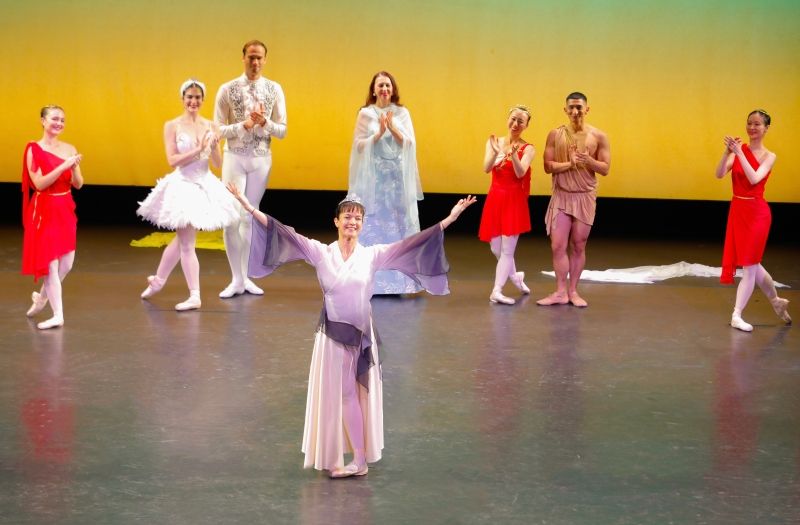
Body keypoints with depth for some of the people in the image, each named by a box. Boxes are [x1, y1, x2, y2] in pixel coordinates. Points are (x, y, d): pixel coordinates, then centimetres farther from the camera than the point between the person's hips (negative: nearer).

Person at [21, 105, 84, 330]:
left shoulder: (69, 149, 5)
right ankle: (58, 315, 1)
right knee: (50, 264, -4)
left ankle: (41, 297, 34)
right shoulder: (34, 149, -9)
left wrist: (74, 168, -15)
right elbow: (39, 183, -17)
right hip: (45, 211, -5)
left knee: (66, 264, 8)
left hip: (66, 210, 5)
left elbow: (78, 184, 5)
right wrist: (63, 166, -23)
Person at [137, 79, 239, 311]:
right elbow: (172, 160, -12)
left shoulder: (210, 126, 5)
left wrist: (214, 146, -15)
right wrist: (198, 149, -21)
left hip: (205, 186, 4)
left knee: (182, 239, 14)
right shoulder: (172, 126, -4)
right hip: (182, 186, -4)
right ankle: (195, 296, 4)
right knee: (186, 243, -2)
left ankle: (158, 280, 33)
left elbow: (217, 163, 4)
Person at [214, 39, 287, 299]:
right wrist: (245, 125, -21)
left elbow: (282, 131, 0)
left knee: (249, 218, 10)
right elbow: (218, 130, -7)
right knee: (232, 218, -6)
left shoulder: (274, 89, 1)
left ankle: (245, 277, 18)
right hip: (235, 158, -2)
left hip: (261, 159, 2)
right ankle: (237, 279, 2)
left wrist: (264, 122, -19)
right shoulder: (228, 90, -5)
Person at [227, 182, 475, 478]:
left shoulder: (373, 255, -1)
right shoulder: (321, 253, -3)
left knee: (357, 395, 7)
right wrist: (250, 208, -15)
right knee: (333, 395, 7)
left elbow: (412, 243, -3)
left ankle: (359, 458, 15)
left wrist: (450, 218, -7)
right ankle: (342, 458, 16)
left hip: (362, 334, 1)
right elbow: (285, 234, -8)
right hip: (331, 334, 0)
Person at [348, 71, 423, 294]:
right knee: (372, 225, -4)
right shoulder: (365, 113, 3)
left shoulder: (402, 113, 7)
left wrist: (394, 129, -14)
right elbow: (358, 145, -1)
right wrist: (378, 134, -15)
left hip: (397, 176, 2)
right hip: (373, 176, -1)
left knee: (397, 224, 0)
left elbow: (410, 144, 1)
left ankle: (396, 279, 6)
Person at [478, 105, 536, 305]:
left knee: (507, 249, -7)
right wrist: (496, 152, -28)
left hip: (515, 201, -4)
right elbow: (486, 168, -10)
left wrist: (513, 154, -35)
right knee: (496, 248, 9)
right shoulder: (494, 142, 4)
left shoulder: (528, 149, -4)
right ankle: (515, 275, 35)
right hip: (495, 199, 4)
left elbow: (520, 173, -19)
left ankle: (497, 291, -5)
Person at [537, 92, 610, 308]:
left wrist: (588, 161, -22)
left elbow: (605, 169, -3)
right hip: (561, 196, 0)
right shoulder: (556, 134, -1)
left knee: (578, 246, 6)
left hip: (585, 197, 0)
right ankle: (560, 292, 5)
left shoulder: (598, 136, -2)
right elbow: (548, 166, -4)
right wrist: (570, 164, -20)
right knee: (558, 246, -3)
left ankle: (573, 291, 15)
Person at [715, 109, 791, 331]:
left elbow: (754, 178, -23)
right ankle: (777, 302, 36)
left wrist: (739, 152, -26)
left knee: (750, 265, -2)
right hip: (737, 210, 4)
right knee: (751, 264, 15)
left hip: (757, 213, -4)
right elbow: (719, 174, -11)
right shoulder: (738, 150, 1)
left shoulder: (769, 156, -6)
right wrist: (728, 152, -26)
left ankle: (737, 316, 1)